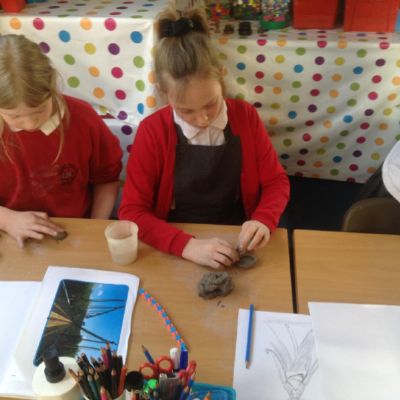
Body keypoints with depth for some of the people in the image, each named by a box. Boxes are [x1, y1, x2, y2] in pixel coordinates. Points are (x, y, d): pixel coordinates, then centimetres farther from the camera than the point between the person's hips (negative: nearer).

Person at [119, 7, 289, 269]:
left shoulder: (246, 117, -7)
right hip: (175, 250, -1)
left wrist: (263, 221, -19)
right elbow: (131, 210, -13)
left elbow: (277, 181, 0)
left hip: (236, 244, 2)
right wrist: (187, 246, -26)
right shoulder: (152, 131, -12)